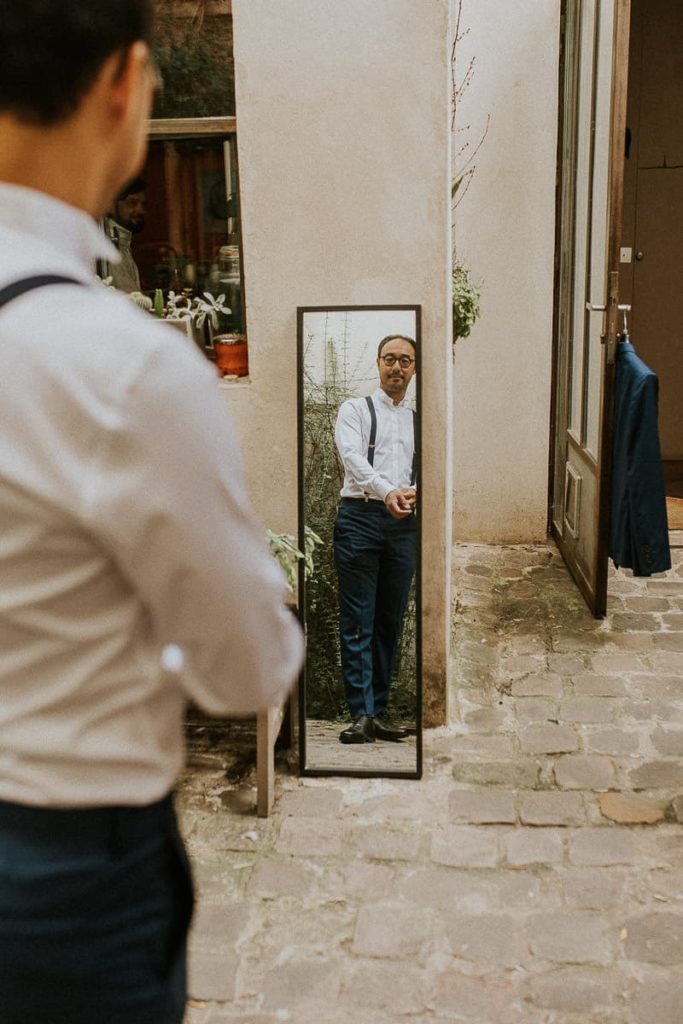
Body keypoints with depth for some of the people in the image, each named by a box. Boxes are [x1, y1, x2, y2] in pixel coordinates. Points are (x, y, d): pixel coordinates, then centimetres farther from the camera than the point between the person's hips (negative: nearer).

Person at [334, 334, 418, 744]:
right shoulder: (355, 410, 7)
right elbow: (352, 456, -10)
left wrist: (413, 493, -19)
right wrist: (386, 491, -28)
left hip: (404, 523, 4)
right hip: (361, 516, -3)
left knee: (391, 623, 7)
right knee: (358, 623, -6)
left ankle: (379, 712, 14)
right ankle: (361, 714, -5)